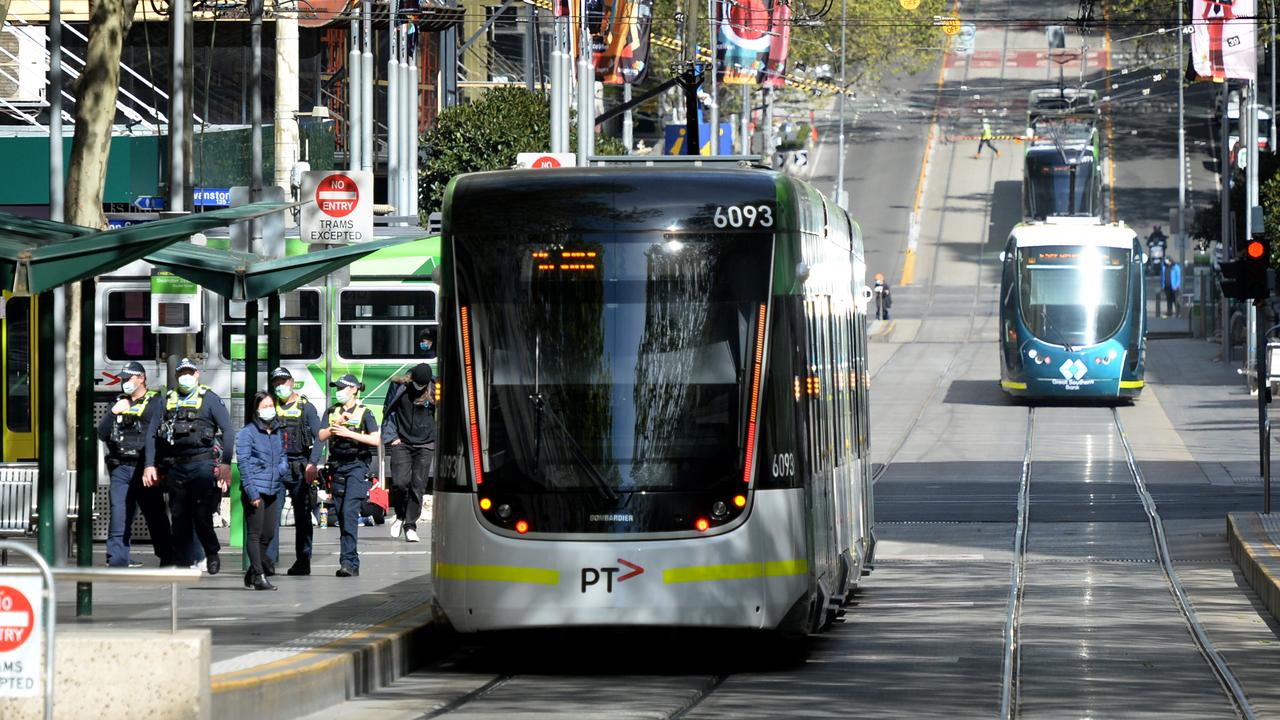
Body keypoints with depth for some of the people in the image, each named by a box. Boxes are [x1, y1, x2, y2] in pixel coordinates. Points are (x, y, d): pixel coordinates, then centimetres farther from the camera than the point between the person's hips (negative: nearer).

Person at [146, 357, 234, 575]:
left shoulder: (209, 398, 4)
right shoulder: (168, 400, 15)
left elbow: (228, 430, -2)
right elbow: (154, 433, 14)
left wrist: (226, 463, -12)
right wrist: (151, 465, 6)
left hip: (201, 462, -4)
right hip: (175, 465, 4)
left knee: (201, 514, -11)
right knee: (179, 517, 4)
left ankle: (212, 553, 10)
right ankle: (183, 563, 9)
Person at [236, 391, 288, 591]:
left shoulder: (278, 432, 15)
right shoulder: (247, 433, -5)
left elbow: (283, 455, 26)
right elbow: (244, 463, -9)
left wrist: (282, 468, 2)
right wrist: (251, 491, -15)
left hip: (273, 490, 7)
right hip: (255, 489, -7)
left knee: (268, 534, 10)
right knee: (255, 533, -4)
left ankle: (252, 574, 22)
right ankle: (258, 576, -4)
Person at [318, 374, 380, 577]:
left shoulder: (363, 413, -1)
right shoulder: (332, 411, 13)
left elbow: (376, 439, -9)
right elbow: (321, 436, 6)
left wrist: (349, 433, -15)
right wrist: (336, 425, -11)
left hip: (357, 466, -6)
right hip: (337, 467, 6)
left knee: (350, 512, -17)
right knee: (341, 514, 6)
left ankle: (348, 560, -22)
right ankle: (352, 563, 11)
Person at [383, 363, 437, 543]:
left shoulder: (433, 392, 0)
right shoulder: (398, 388, -1)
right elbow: (388, 411, 7)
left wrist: (438, 440, 7)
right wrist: (391, 437, 0)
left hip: (425, 445, 0)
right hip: (402, 443, 0)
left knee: (418, 486, -4)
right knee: (400, 482, -11)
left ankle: (410, 525, 3)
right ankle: (400, 516, 15)